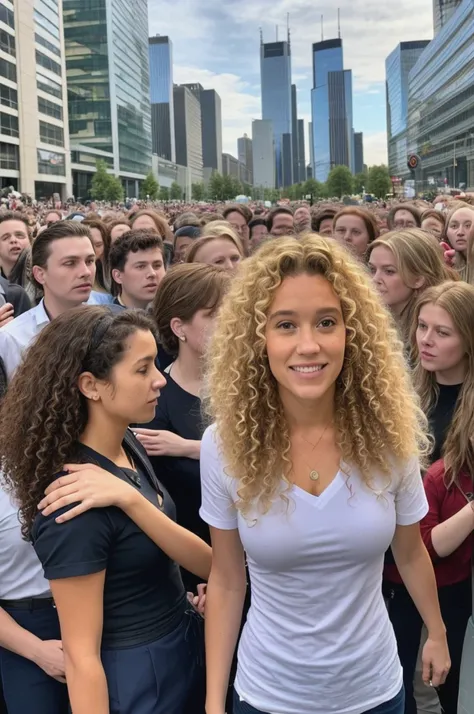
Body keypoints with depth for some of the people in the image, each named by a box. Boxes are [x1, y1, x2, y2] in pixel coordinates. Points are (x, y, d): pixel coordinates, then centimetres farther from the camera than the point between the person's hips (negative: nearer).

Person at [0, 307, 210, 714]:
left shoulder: (129, 447, -4)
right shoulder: (77, 504, -29)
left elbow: (207, 562, -11)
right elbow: (81, 655, -24)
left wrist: (130, 499, -27)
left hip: (181, 652, 8)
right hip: (134, 681, -7)